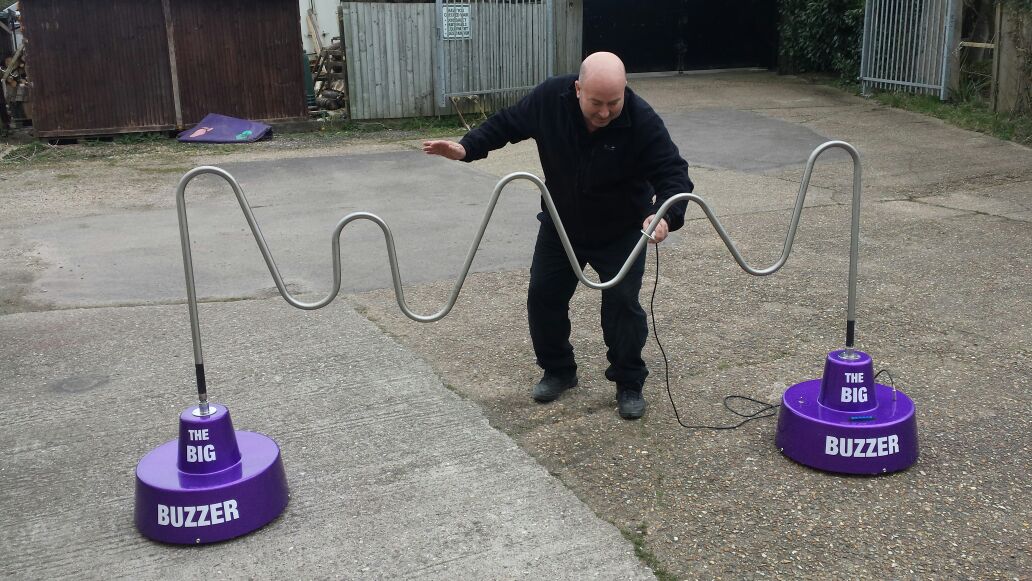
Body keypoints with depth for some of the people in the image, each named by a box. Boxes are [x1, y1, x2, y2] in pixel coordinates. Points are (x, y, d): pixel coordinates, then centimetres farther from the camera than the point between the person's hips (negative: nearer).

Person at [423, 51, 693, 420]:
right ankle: (558, 370, 26)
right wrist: (467, 148, -15)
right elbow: (508, 123, -4)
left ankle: (629, 384, 11)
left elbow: (674, 172, -29)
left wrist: (665, 215, -49)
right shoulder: (549, 98, -22)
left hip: (622, 231, -3)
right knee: (543, 295, 5)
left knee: (623, 302, -9)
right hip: (560, 224, 3)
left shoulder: (642, 120, -30)